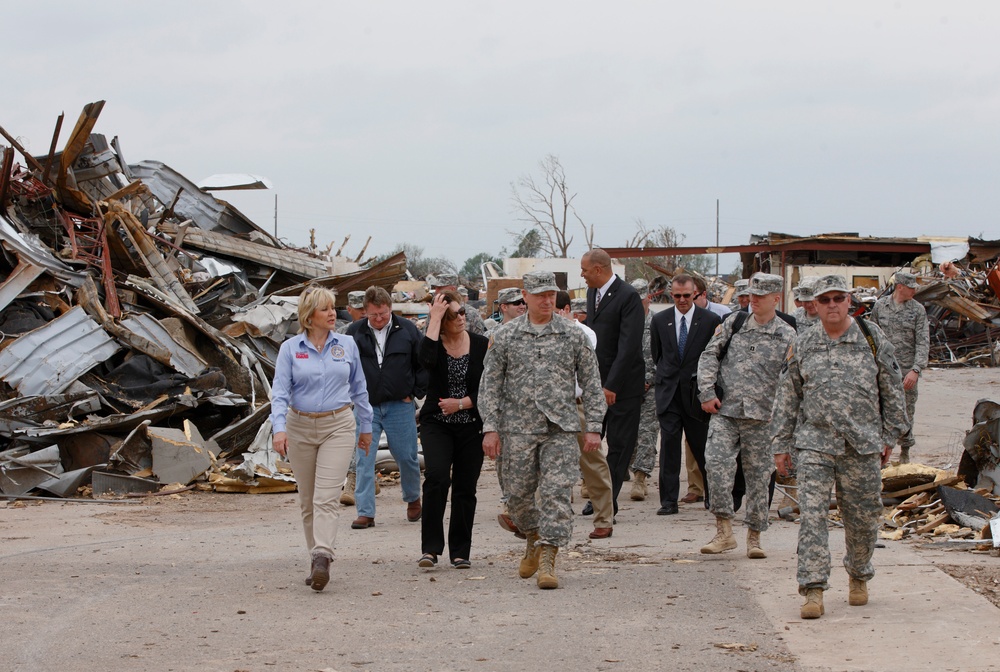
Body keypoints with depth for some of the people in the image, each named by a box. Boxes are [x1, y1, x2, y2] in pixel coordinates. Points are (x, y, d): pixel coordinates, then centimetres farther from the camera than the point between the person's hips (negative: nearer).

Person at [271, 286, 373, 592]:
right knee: (307, 500, 8)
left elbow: (359, 389, 14)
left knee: (326, 497, -14)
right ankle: (316, 560, 18)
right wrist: (279, 429, -21)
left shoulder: (347, 345, 4)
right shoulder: (290, 348, -1)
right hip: (300, 427, 1)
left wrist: (366, 426, 17)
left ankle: (322, 559, -24)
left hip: (338, 426, -1)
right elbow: (280, 391, -7)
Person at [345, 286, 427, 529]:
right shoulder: (354, 332, 1)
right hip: (366, 407, 0)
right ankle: (365, 513, 0)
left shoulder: (407, 330, 1)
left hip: (400, 406, 0)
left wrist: (415, 393, 4)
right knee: (364, 459, -4)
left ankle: (413, 499, 32)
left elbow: (423, 364, 8)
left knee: (406, 457, 7)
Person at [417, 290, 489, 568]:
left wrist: (461, 404, -11)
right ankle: (431, 547, -16)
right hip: (437, 424, -2)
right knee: (437, 477, -21)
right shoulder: (434, 343, -3)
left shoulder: (481, 345, 1)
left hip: (471, 426, 2)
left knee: (465, 488, 4)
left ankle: (460, 551, 14)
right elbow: (427, 360, -28)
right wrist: (434, 320, -22)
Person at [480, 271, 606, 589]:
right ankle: (533, 542, 33)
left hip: (561, 428, -1)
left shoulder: (574, 336, 5)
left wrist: (593, 427, 2)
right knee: (520, 493, 5)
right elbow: (490, 385, 5)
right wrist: (490, 427, -3)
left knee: (556, 492, -11)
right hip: (519, 429, 1)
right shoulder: (505, 337, 5)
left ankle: (547, 561, -11)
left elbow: (591, 384, 8)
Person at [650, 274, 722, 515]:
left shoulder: (710, 320, -2)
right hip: (669, 393, 2)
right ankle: (668, 500, -1)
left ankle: (714, 495, 22)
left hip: (697, 393, -2)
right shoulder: (660, 320, 6)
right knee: (669, 444, -3)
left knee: (702, 446, 6)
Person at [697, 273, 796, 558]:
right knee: (716, 462, -15)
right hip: (724, 411, 1)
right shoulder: (733, 325, 9)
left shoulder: (787, 336, 2)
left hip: (761, 416, -1)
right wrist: (707, 393, 0)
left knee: (758, 475, 4)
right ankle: (724, 532, -9)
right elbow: (709, 356, 11)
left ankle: (754, 536, 15)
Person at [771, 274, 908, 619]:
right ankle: (813, 590, -10)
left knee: (862, 516, 7)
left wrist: (890, 435, 7)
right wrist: (780, 445, 10)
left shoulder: (871, 337, 4)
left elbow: (891, 388, 9)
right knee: (812, 514, -10)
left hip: (863, 443, 0)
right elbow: (787, 396, 12)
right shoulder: (802, 344, 8)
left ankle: (859, 576, 31)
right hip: (814, 441, 0)